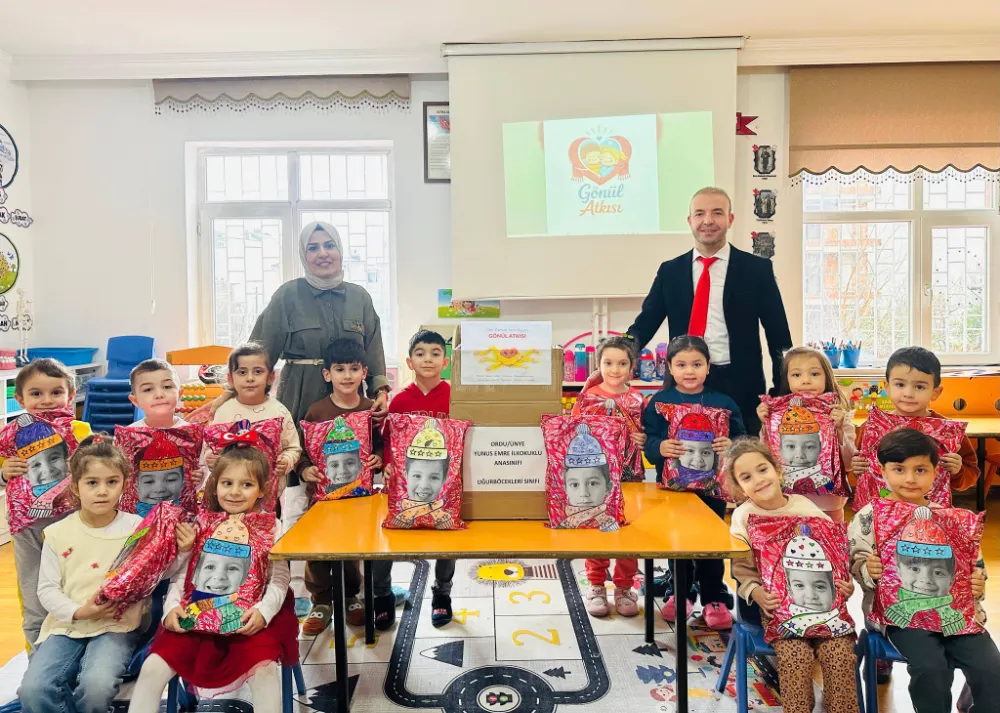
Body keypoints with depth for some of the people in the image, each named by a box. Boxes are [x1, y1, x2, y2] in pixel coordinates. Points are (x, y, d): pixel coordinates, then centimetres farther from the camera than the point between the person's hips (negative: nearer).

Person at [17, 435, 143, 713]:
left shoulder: (136, 528, -2)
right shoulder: (57, 533, 1)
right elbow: (47, 589, 1)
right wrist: (78, 612, -13)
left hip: (117, 625, -2)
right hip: (67, 624, 2)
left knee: (97, 686, -27)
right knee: (33, 689, -19)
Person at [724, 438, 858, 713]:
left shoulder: (805, 507, 3)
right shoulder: (743, 516, -3)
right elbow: (742, 570, -1)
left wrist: (846, 583, -7)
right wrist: (756, 593, -18)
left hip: (823, 598, 2)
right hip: (777, 604, -2)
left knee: (839, 653, -19)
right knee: (796, 655, -24)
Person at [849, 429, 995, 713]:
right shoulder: (870, 516, -3)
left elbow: (972, 563, 16)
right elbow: (856, 563, 0)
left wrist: (978, 584, -4)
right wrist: (868, 570, -22)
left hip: (954, 609, 4)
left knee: (990, 669, -12)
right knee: (931, 669, -23)